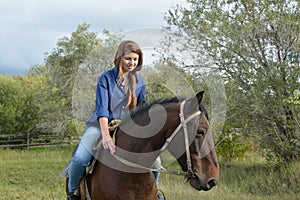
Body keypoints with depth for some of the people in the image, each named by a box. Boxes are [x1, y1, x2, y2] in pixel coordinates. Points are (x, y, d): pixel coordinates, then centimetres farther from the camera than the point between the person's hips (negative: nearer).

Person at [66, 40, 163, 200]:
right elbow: (101, 108, -18)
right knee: (80, 158, -28)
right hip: (101, 125, -4)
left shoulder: (139, 82, 6)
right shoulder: (106, 78, -8)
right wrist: (105, 135, -32)